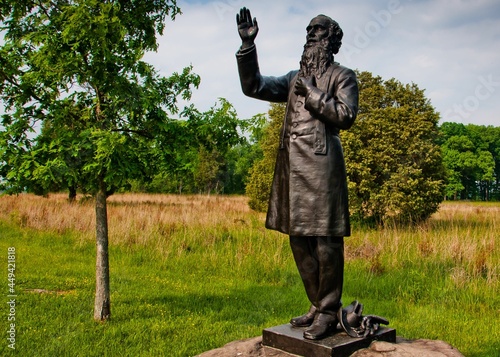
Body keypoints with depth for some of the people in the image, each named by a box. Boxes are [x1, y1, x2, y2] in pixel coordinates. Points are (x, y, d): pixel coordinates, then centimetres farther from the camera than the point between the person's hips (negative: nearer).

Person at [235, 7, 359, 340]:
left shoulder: (342, 76, 5)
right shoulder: (296, 77, 22)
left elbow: (346, 115, -9)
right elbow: (253, 86, 15)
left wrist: (312, 93, -6)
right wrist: (248, 45, 6)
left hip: (321, 162, -7)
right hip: (292, 163, 7)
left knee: (325, 238, -5)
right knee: (299, 237, 9)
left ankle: (329, 312, 6)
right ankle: (318, 305, 22)